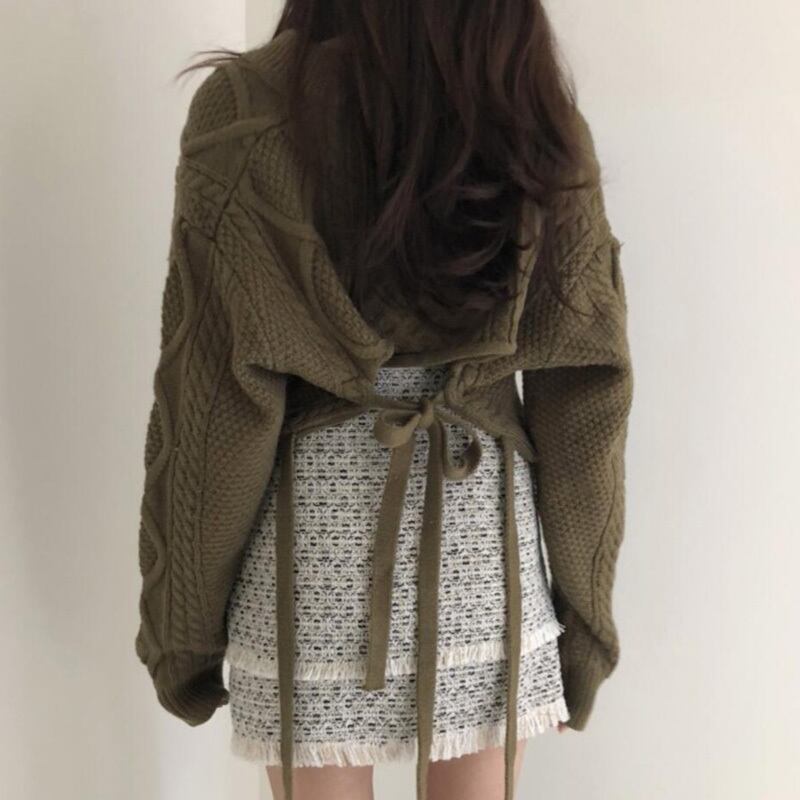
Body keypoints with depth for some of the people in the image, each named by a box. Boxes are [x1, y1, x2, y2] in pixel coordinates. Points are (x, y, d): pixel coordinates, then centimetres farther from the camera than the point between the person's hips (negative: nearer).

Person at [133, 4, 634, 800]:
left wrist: (182, 622, 1)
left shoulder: (246, 108, -10)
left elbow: (213, 401, -10)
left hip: (317, 538, -2)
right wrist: (585, 609, 10)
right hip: (486, 544, 3)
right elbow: (585, 403, 0)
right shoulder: (542, 120, -2)